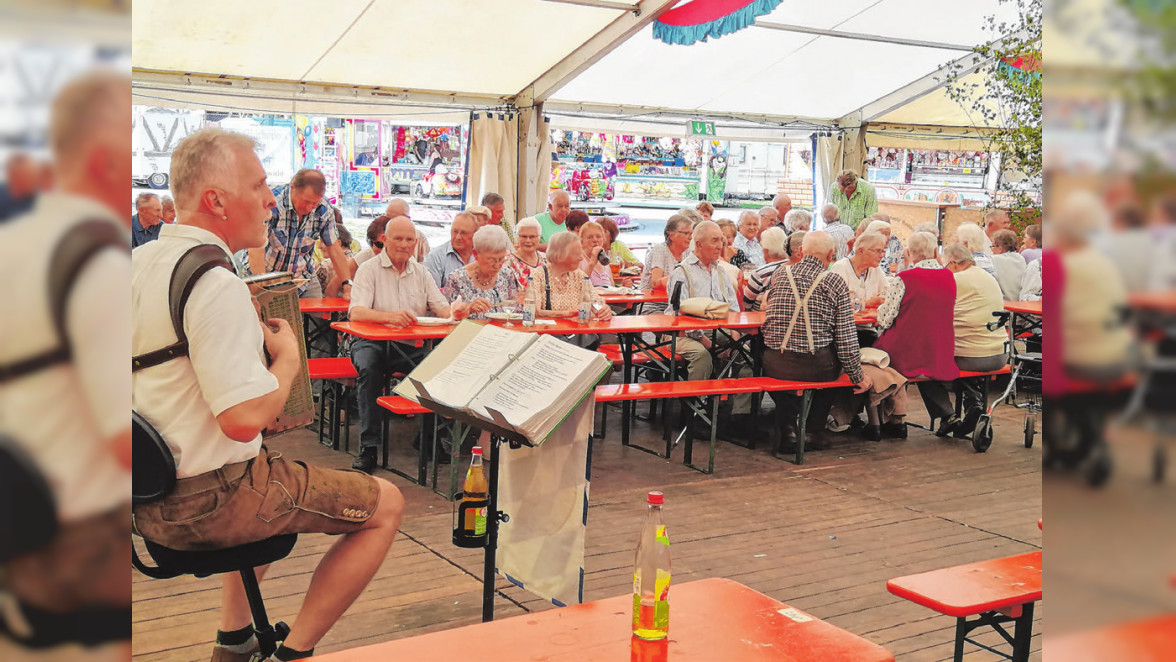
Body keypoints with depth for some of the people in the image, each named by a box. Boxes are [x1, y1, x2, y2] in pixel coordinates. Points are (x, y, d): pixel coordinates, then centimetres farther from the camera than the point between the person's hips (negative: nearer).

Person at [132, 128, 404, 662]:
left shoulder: (141, 260, 4)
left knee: (263, 470, 39)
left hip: (146, 491, 10)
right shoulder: (218, 287, -25)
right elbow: (246, 418, -30)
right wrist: (288, 357, -12)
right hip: (204, 506, -9)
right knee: (386, 505, 1)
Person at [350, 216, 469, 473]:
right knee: (369, 367, -35)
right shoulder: (369, 269, 0)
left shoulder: (421, 272, 15)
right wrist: (391, 317, -36)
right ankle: (369, 447, -30)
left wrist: (454, 310, -19)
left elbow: (441, 309, 7)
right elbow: (356, 312, -16)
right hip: (371, 342, -3)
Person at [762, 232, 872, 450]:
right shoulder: (835, 282, -4)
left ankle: (788, 426, 27)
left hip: (775, 365, 2)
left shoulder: (780, 274, 5)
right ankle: (814, 430, 28)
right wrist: (858, 377, 6)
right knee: (833, 362, 32)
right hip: (816, 367, -1)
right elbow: (846, 339, -6)